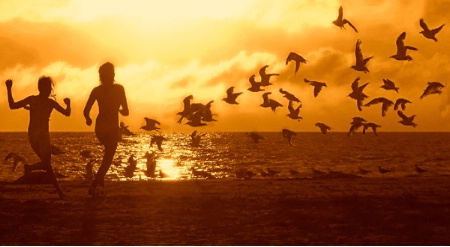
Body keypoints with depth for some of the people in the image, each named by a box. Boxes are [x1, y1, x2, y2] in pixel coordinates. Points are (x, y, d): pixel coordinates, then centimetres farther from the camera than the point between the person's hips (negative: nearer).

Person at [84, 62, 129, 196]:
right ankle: (93, 185, -11)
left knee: (108, 153, 31)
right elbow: (126, 112, -6)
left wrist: (88, 119, 18)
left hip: (99, 127, 4)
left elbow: (86, 111, -4)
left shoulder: (96, 90, -1)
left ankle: (101, 176, 19)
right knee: (108, 158, 3)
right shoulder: (119, 89, -8)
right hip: (112, 128, -4)